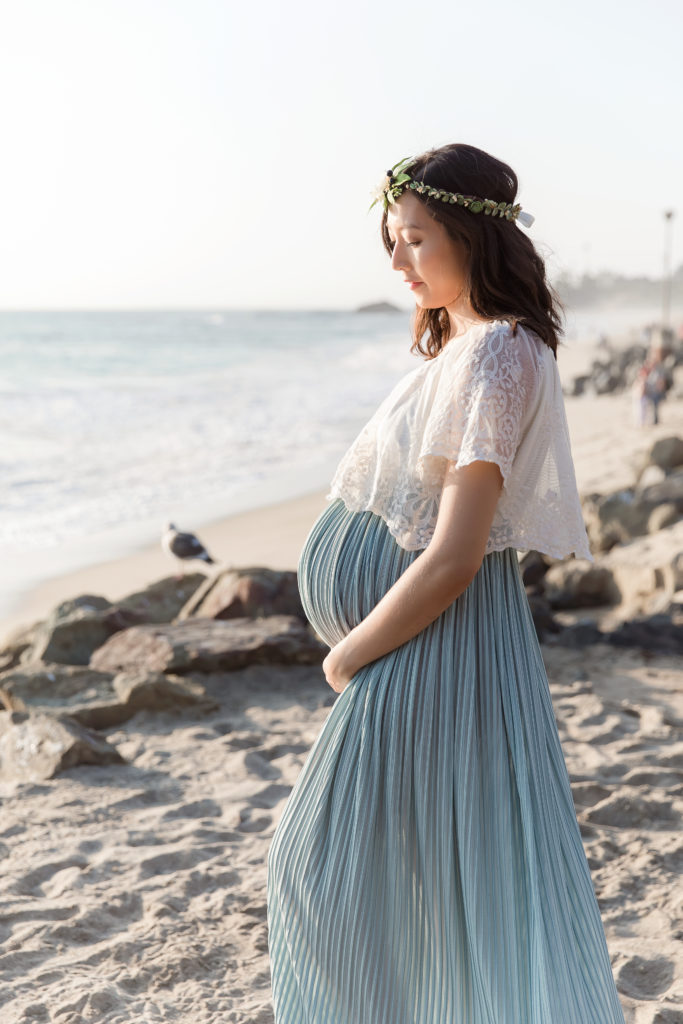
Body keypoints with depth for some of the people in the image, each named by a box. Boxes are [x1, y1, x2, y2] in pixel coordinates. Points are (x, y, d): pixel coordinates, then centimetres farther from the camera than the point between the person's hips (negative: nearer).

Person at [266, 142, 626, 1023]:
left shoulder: (495, 361, -21)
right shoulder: (460, 344, 10)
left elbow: (451, 560, -24)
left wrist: (348, 655, -14)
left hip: (428, 647, -10)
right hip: (412, 640, 10)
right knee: (318, 872, 21)